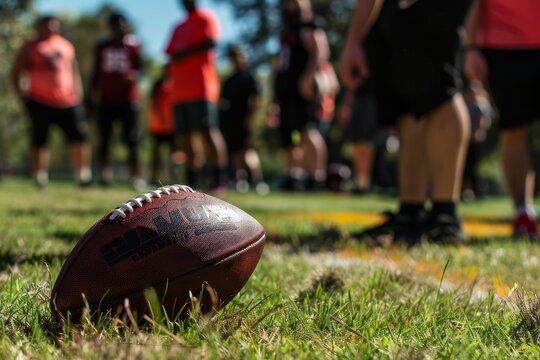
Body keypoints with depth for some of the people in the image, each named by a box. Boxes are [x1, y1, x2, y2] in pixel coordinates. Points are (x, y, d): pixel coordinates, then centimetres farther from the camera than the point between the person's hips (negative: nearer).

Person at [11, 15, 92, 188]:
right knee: (38, 140, 0)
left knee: (79, 136, -4)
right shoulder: (30, 47, 5)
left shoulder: (66, 46, 16)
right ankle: (40, 178, 10)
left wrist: (77, 90, 14)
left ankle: (83, 174, 10)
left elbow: (74, 70, 25)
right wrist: (20, 91, -2)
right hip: (39, 102, -3)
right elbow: (16, 72, 8)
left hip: (67, 102, 3)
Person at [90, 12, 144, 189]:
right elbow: (96, 72, 15)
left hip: (127, 99, -3)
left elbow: (139, 68, 5)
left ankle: (136, 176, -2)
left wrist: (134, 75, -18)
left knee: (131, 139, -4)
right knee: (104, 139, 1)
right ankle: (104, 174, 5)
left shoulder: (133, 45, 3)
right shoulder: (102, 46, 11)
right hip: (106, 100, 3)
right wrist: (94, 93, 9)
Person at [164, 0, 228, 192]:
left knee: (209, 131, -13)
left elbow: (211, 42, -11)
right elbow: (171, 53, 26)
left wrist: (184, 52, -9)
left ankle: (220, 179, -14)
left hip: (202, 88, -7)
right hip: (179, 90, 7)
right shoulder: (178, 28, 27)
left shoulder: (206, 18, 5)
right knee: (188, 135, 4)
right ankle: (192, 181, 5)